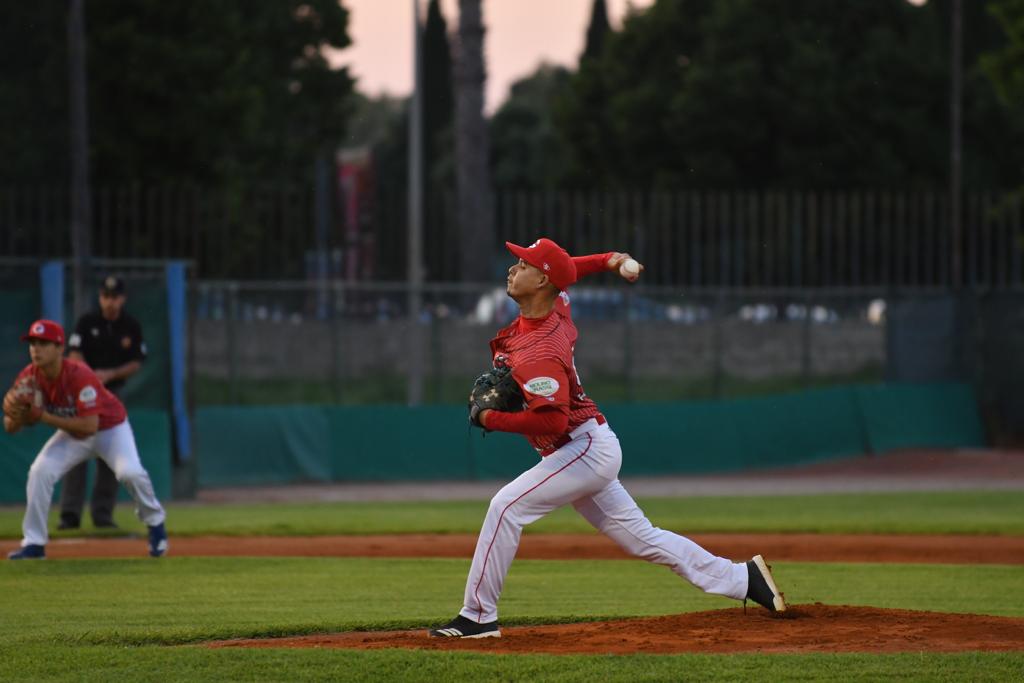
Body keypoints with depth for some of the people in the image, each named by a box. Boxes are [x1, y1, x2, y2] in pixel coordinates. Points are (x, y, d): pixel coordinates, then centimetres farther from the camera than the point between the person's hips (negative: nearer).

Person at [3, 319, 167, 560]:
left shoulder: (79, 375, -34)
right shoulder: (29, 377, -17)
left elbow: (89, 426, -38)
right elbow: (10, 427, -14)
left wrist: (44, 416, -39)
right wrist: (17, 410, -37)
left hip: (110, 427, -5)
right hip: (72, 435, 5)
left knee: (130, 472, -27)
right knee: (39, 471, -16)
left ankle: (155, 522, 3)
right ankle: (34, 543, -6)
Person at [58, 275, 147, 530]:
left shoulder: (132, 327, 2)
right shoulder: (87, 323, -2)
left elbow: (136, 364, 2)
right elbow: (74, 356, -7)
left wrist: (110, 374, -15)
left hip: (113, 393, 2)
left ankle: (102, 514, 7)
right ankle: (70, 513, -11)